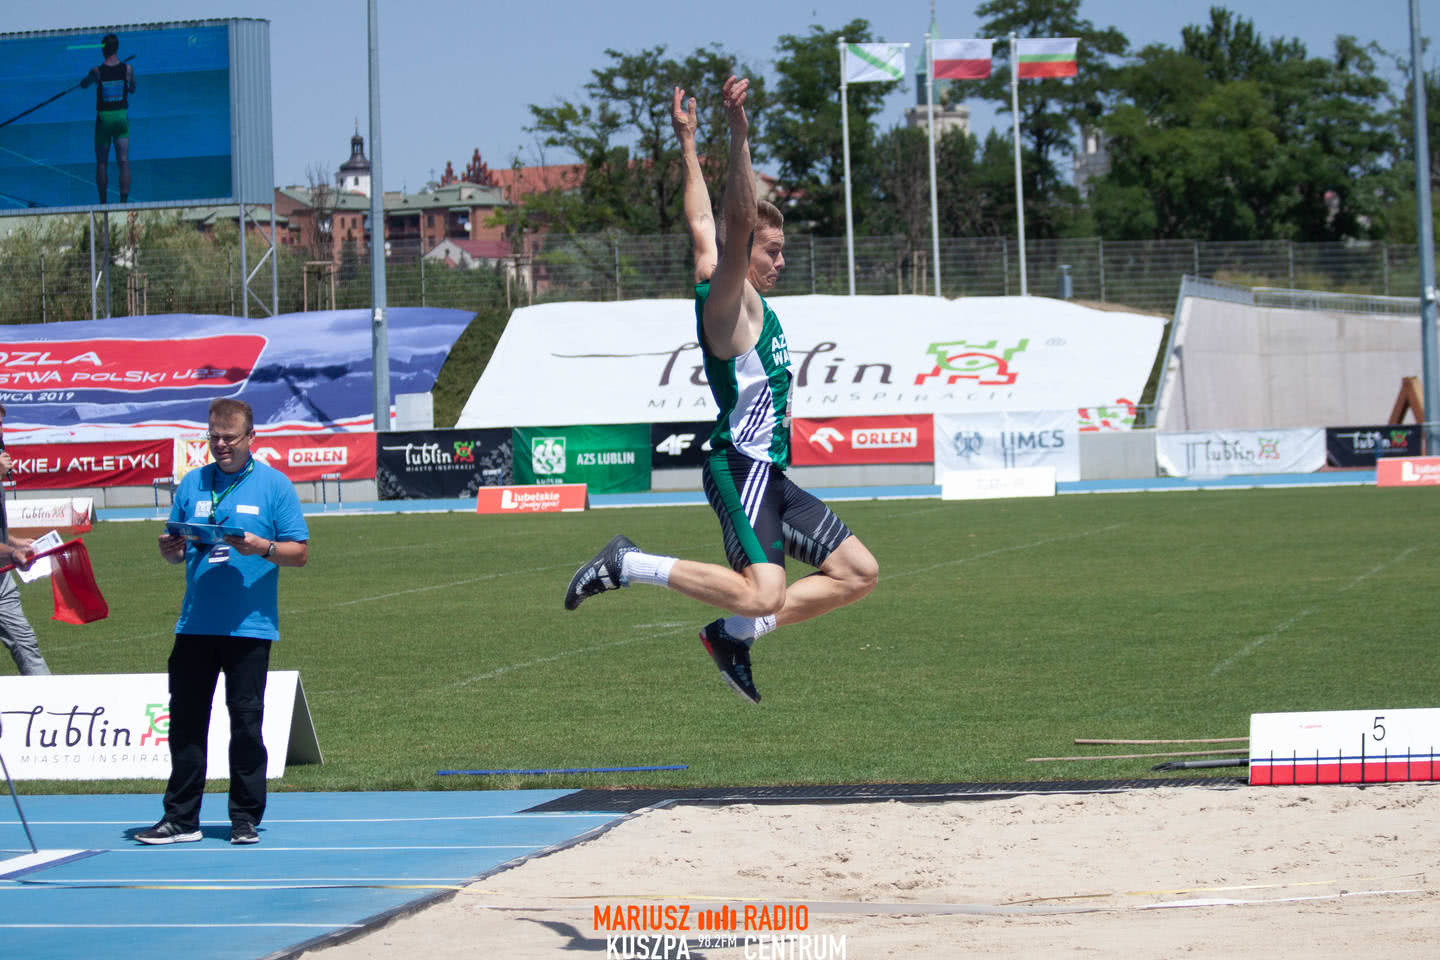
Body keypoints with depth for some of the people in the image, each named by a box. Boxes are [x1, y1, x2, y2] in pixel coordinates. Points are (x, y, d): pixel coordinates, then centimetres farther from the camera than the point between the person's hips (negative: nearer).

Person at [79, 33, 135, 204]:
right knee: (123, 161, -1)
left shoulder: (96, 71, -8)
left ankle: (103, 203, 13)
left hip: (103, 118, -1)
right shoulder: (128, 69, -5)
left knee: (102, 163, 9)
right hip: (122, 116, 1)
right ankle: (124, 200, -12)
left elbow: (84, 84, 12)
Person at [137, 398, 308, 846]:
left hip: (250, 625, -4)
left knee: (246, 721, 0)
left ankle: (245, 820, 7)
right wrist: (171, 549, -5)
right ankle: (181, 818, 9)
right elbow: (176, 552, 17)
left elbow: (299, 552, -2)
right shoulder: (191, 484, 11)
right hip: (195, 622, 4)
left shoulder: (274, 485, 0)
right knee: (185, 720, 3)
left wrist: (262, 547, -20)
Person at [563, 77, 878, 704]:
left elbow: (701, 224, 26)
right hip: (741, 469, -10)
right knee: (764, 595, -27)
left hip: (769, 475, 10)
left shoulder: (747, 301, 16)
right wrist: (738, 138, -32)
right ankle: (629, 565, -13)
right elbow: (737, 224, -25)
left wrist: (688, 146, 33)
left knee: (859, 573, 10)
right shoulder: (728, 299, -9)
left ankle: (734, 636, 10)